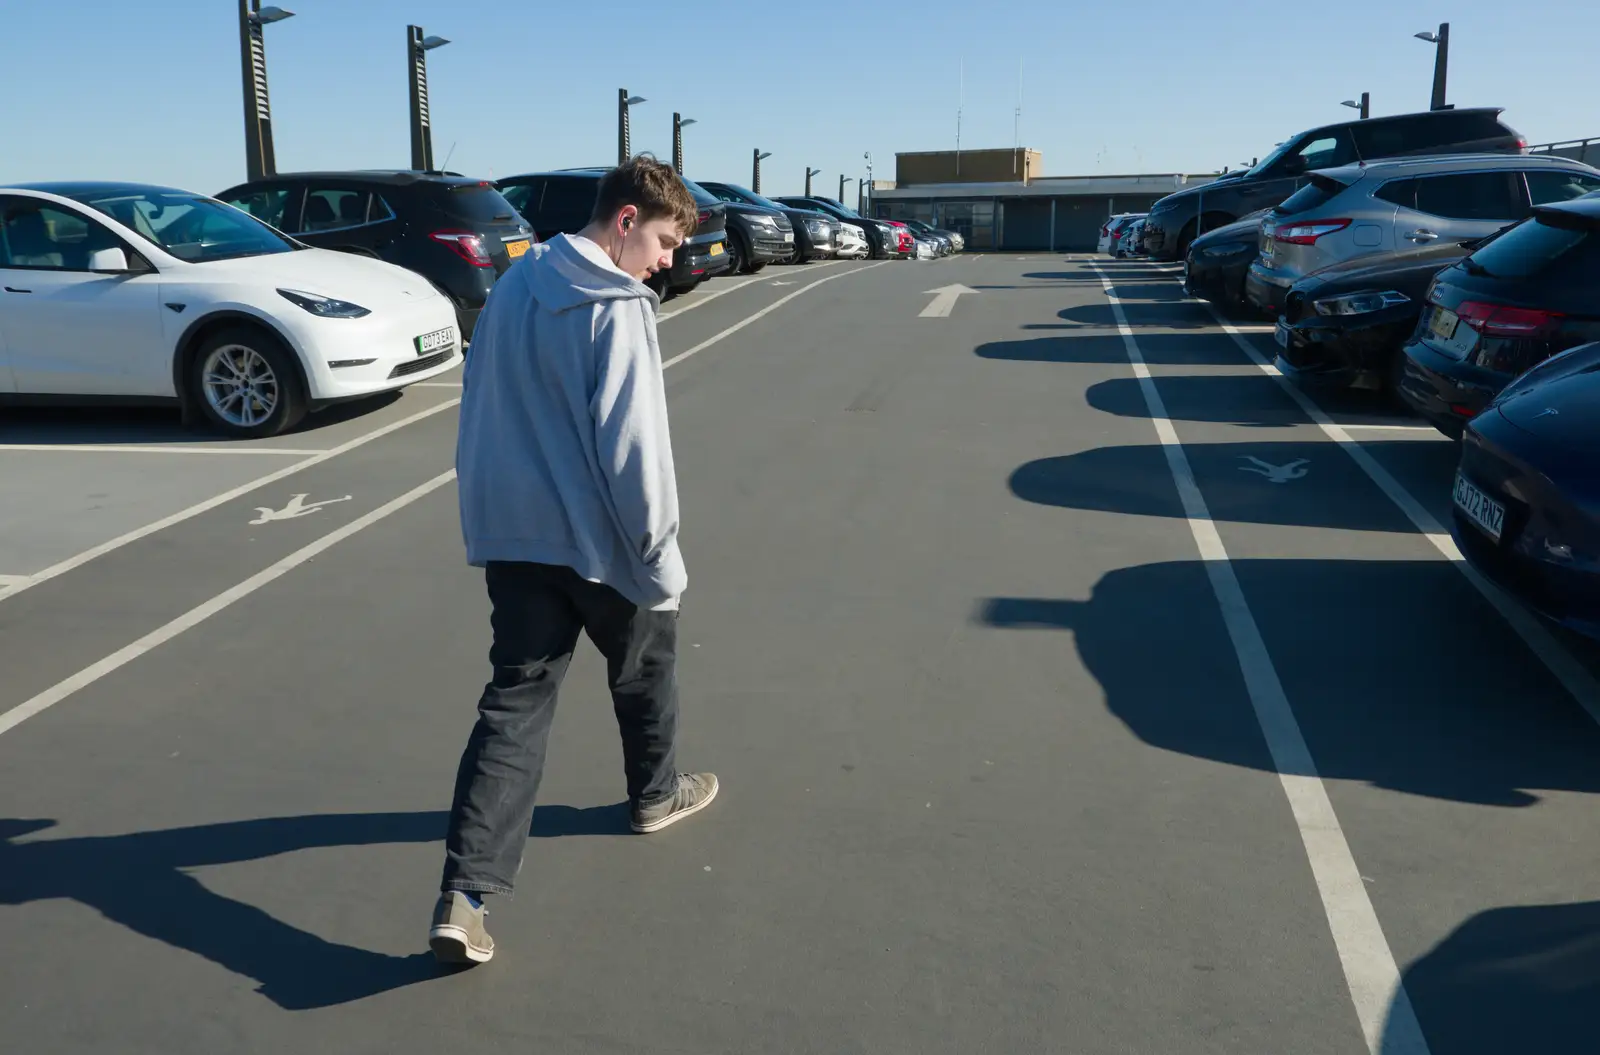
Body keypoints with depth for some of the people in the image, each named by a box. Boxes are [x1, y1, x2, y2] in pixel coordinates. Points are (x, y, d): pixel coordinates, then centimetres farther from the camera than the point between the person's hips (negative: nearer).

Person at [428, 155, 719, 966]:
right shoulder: (617, 307, -15)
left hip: (509, 534, 6)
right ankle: (655, 794, 43)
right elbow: (633, 445, -20)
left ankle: (465, 895, -2)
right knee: (645, 667, 21)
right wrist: (660, 557, -13)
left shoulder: (515, 284, 9)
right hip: (594, 539, -6)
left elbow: (479, 412, 14)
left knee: (514, 701, 6)